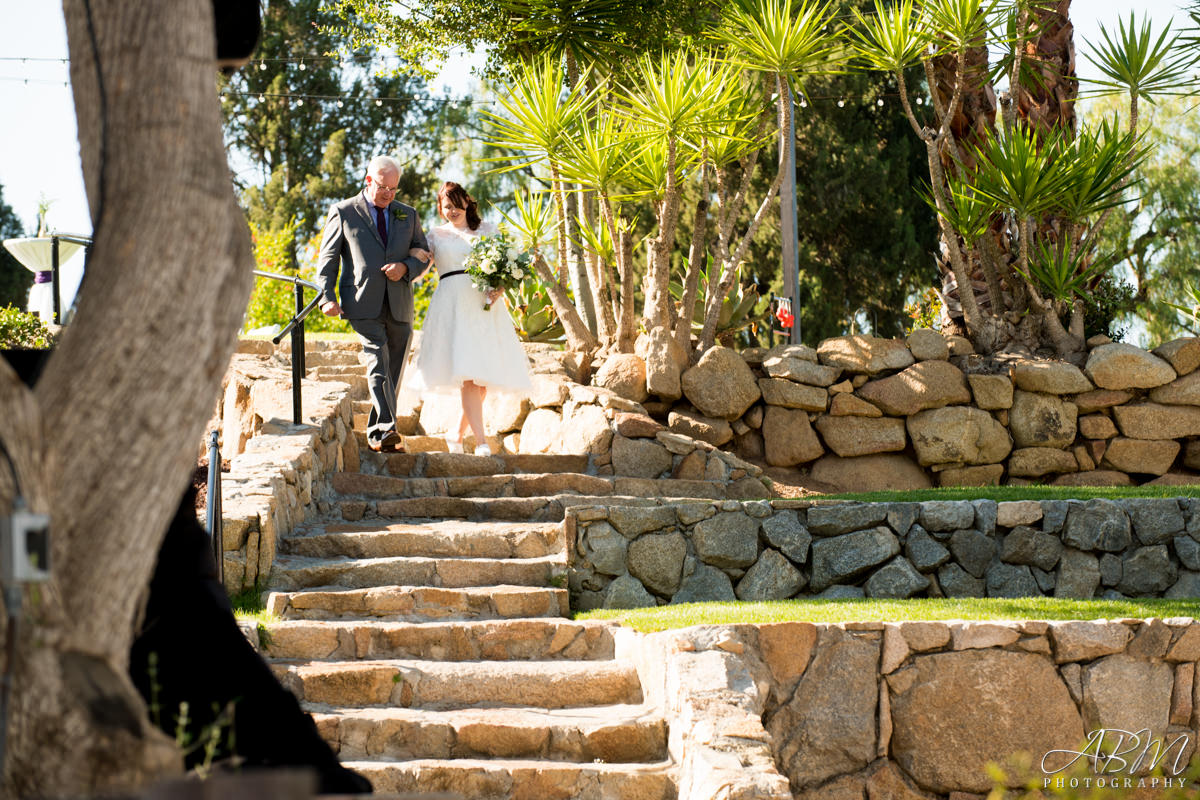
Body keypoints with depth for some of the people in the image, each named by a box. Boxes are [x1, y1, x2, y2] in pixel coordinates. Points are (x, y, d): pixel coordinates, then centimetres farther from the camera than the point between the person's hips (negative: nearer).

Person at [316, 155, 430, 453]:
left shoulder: (408, 215, 17)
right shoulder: (343, 213, 7)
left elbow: (424, 256, 20)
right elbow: (327, 258, 7)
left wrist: (406, 267, -4)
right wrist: (327, 297, -7)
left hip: (399, 306, 4)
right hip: (363, 304, -4)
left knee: (393, 372, 5)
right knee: (378, 363, -20)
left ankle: (375, 433, 15)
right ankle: (387, 428, -29)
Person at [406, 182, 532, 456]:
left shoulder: (488, 230, 18)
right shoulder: (437, 235, 18)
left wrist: (500, 288, -7)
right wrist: (416, 254, -13)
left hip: (485, 304, 2)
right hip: (453, 305, -2)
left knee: (484, 377, -3)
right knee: (468, 373, -17)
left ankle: (458, 435, 14)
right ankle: (481, 441, -23)